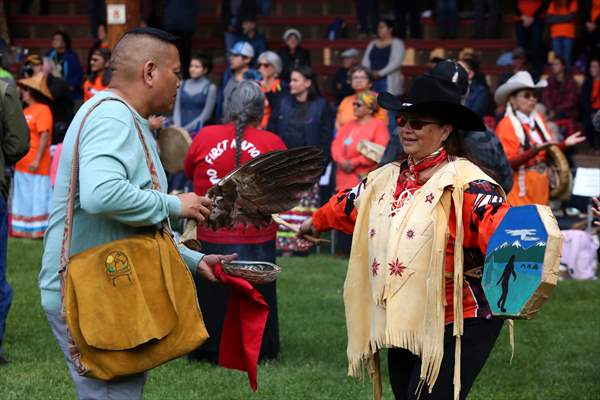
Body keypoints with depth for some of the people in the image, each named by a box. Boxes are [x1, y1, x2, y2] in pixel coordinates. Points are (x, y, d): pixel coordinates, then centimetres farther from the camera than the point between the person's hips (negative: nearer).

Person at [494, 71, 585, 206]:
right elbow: (507, 163, -17)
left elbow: (548, 150, 18)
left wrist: (565, 144, 1)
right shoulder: (506, 125, -9)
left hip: (541, 188, 7)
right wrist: (534, 151, -26)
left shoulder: (538, 120, 12)